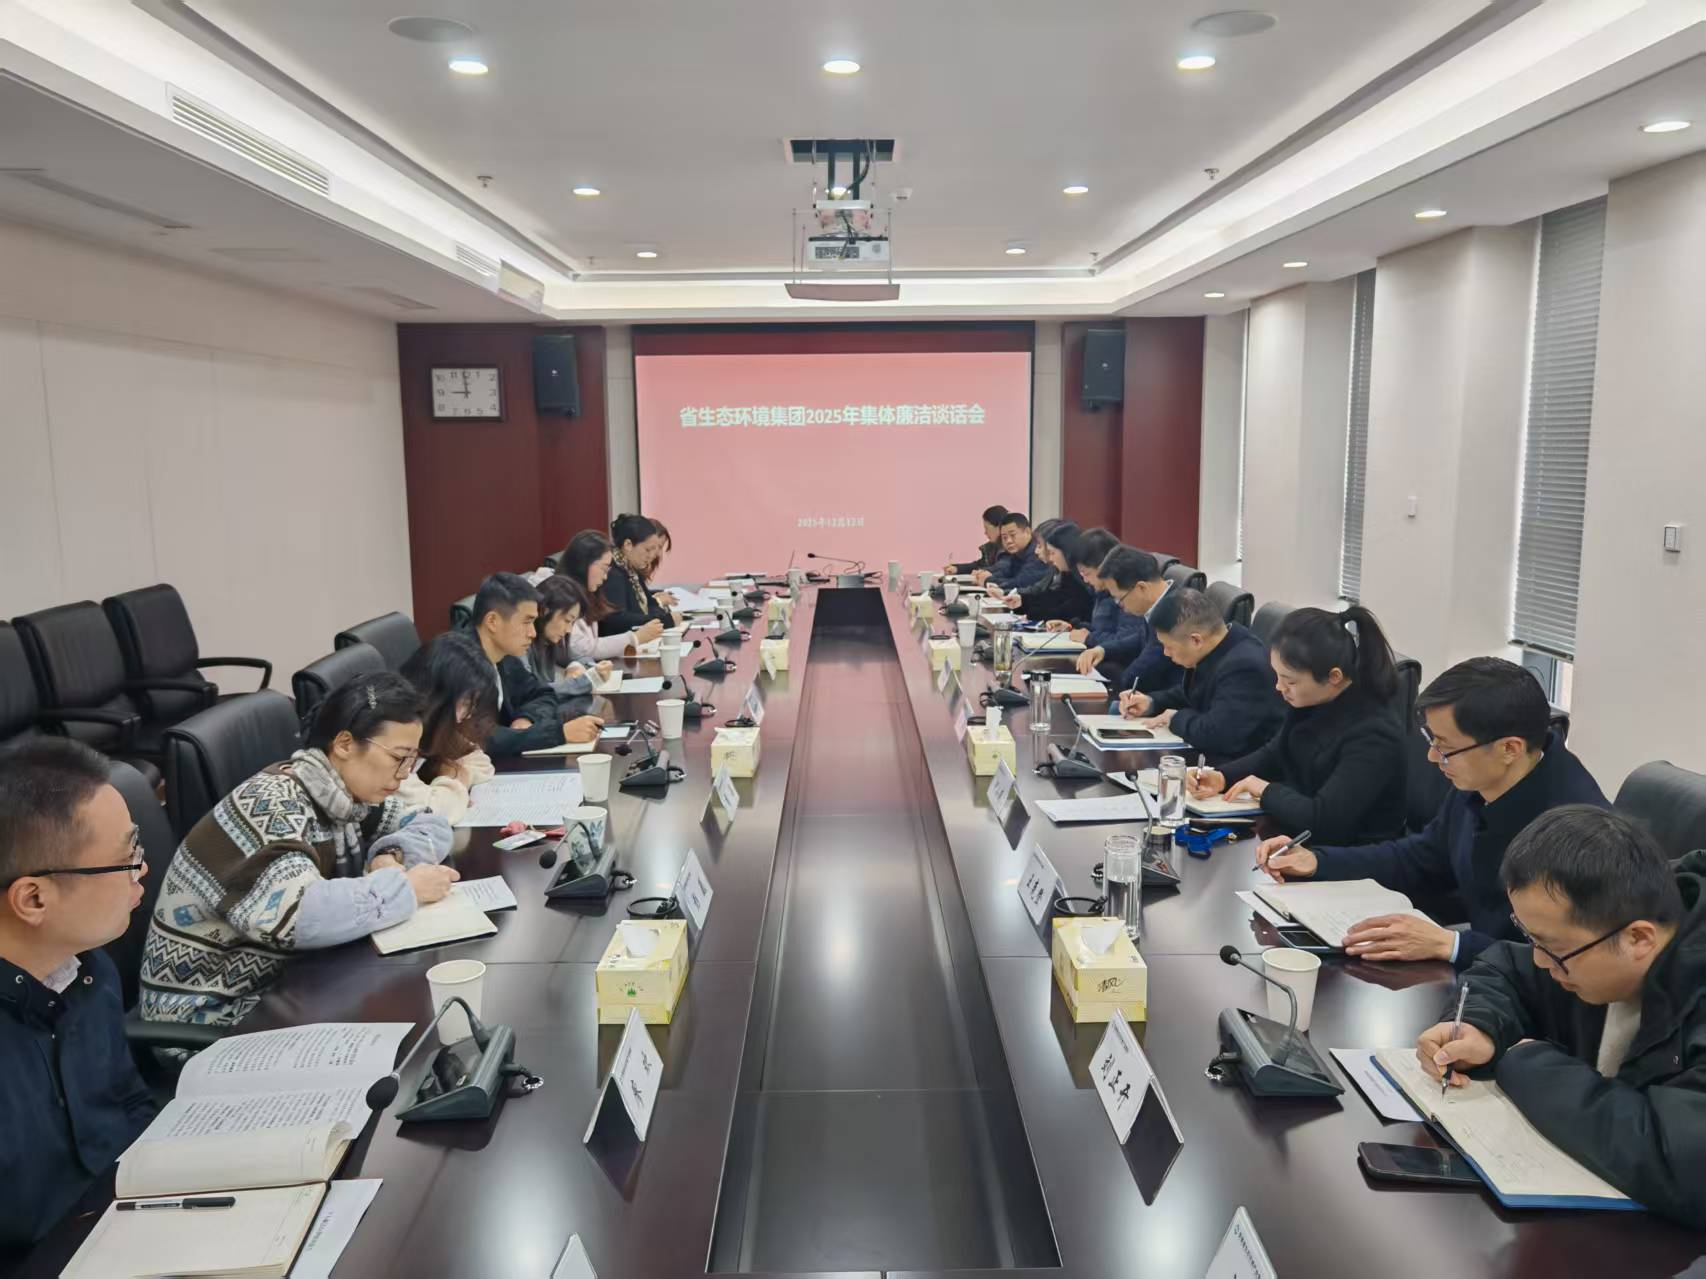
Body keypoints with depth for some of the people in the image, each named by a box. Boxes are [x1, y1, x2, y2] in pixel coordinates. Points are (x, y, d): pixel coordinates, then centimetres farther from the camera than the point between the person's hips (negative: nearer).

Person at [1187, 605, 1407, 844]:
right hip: (1294, 835, 7)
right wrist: (1222, 777, -3)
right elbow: (1273, 755, 14)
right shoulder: (1312, 702, -2)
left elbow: (1324, 820, -30)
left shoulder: (1374, 735, -26)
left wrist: (1266, 791, -15)